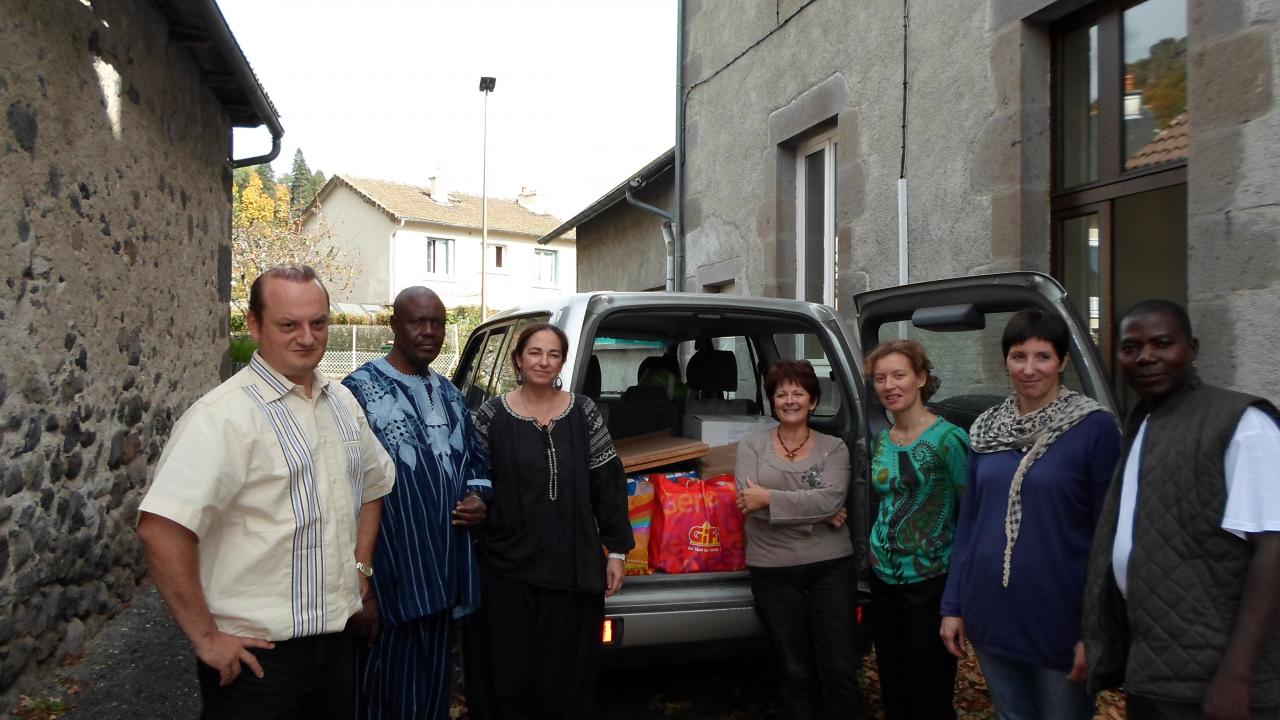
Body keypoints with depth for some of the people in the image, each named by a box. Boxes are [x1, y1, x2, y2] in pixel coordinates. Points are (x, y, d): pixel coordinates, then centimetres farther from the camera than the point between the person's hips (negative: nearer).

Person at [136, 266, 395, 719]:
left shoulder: (342, 402, 6)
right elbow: (160, 530, -25)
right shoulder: (225, 414, -18)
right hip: (256, 652, -7)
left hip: (336, 640, 7)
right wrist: (205, 637, -19)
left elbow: (373, 484, 21)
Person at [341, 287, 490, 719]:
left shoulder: (450, 395, 13)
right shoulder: (360, 391, -9)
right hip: (389, 584, -6)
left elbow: (475, 461, 25)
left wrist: (479, 498, 2)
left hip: (443, 581, 6)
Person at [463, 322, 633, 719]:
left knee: (567, 675, 10)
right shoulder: (492, 415, -1)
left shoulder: (584, 411, 2)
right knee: (507, 675, 8)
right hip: (507, 567, -1)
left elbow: (608, 482, 4)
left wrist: (617, 551, 1)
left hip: (573, 566, 1)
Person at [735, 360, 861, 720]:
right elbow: (749, 501, -13)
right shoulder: (751, 445, 2)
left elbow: (831, 499, -15)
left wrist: (769, 498, -18)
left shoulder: (834, 447, 2)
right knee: (796, 672, 12)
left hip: (831, 566, 0)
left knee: (840, 671, 5)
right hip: (772, 571, 0)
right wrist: (815, 511, -14)